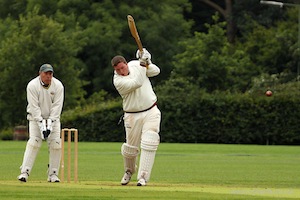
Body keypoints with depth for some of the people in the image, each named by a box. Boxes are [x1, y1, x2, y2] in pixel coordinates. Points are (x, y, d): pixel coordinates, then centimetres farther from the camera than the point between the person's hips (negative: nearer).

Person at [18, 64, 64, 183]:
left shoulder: (58, 86, -10)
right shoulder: (32, 86, -16)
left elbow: (57, 106, -12)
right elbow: (34, 107, -18)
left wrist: (50, 123, -21)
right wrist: (41, 124, -25)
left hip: (53, 118, 2)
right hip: (36, 117, -2)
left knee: (56, 144, -11)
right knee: (33, 142, -17)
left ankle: (53, 174, -2)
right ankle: (24, 172, -20)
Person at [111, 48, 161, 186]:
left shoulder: (135, 65, 0)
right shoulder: (118, 81, -16)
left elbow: (155, 71, -1)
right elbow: (137, 83, -28)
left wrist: (147, 62, -19)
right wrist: (142, 63, -27)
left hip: (151, 112, 2)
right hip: (133, 116, -2)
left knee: (149, 144, -14)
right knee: (131, 147, 4)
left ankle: (143, 176, -13)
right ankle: (129, 171, 35)